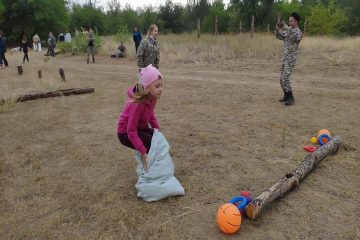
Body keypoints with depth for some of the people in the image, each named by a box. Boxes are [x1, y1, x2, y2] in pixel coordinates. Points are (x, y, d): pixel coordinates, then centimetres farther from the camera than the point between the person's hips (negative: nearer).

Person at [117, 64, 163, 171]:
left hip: (140, 128, 8)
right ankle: (147, 169, 3)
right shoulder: (138, 104, -35)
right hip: (126, 133, -8)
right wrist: (143, 152, -34)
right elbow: (131, 131, -32)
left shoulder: (152, 97, -13)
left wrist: (158, 130, -4)